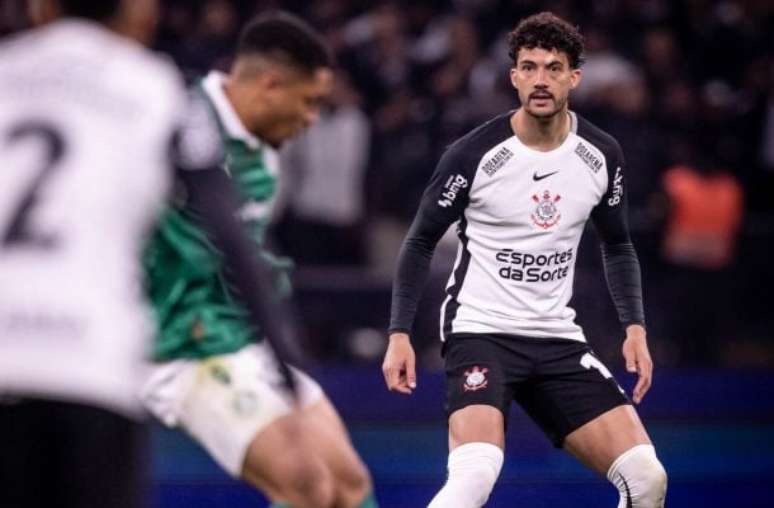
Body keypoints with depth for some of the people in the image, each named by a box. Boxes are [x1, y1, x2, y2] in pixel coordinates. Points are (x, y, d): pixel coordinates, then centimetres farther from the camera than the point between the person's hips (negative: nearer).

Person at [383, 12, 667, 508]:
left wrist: (635, 327, 4)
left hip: (558, 337, 5)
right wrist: (400, 334, -7)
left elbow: (617, 246, 17)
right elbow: (421, 242, 0)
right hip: (481, 331, -5)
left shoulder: (602, 156, 0)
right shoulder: (474, 154, -12)